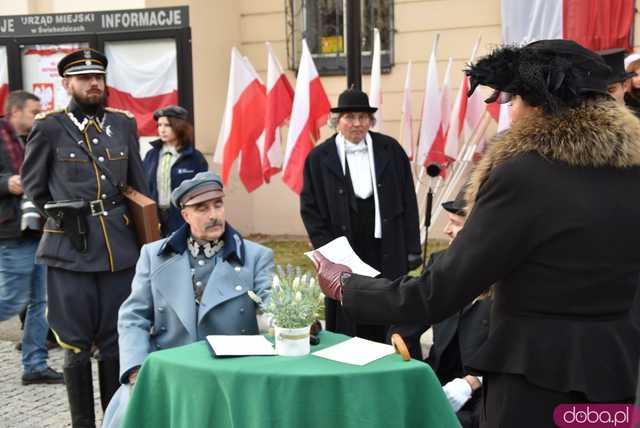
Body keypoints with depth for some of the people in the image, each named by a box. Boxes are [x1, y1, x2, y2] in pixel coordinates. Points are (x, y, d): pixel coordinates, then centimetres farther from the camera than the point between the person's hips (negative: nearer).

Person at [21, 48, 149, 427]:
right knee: (77, 345, 6)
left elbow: (140, 188, 15)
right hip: (71, 252, -3)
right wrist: (63, 218, 11)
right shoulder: (49, 128, -2)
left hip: (120, 249, 3)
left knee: (116, 341, 10)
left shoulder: (124, 124, 8)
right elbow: (33, 187, 10)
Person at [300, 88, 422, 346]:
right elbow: (310, 209, 2)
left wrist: (411, 249, 2)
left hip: (388, 254, 1)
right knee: (347, 328, 7)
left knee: (387, 327, 9)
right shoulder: (319, 158, -1)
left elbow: (408, 202, 4)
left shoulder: (391, 150, 2)